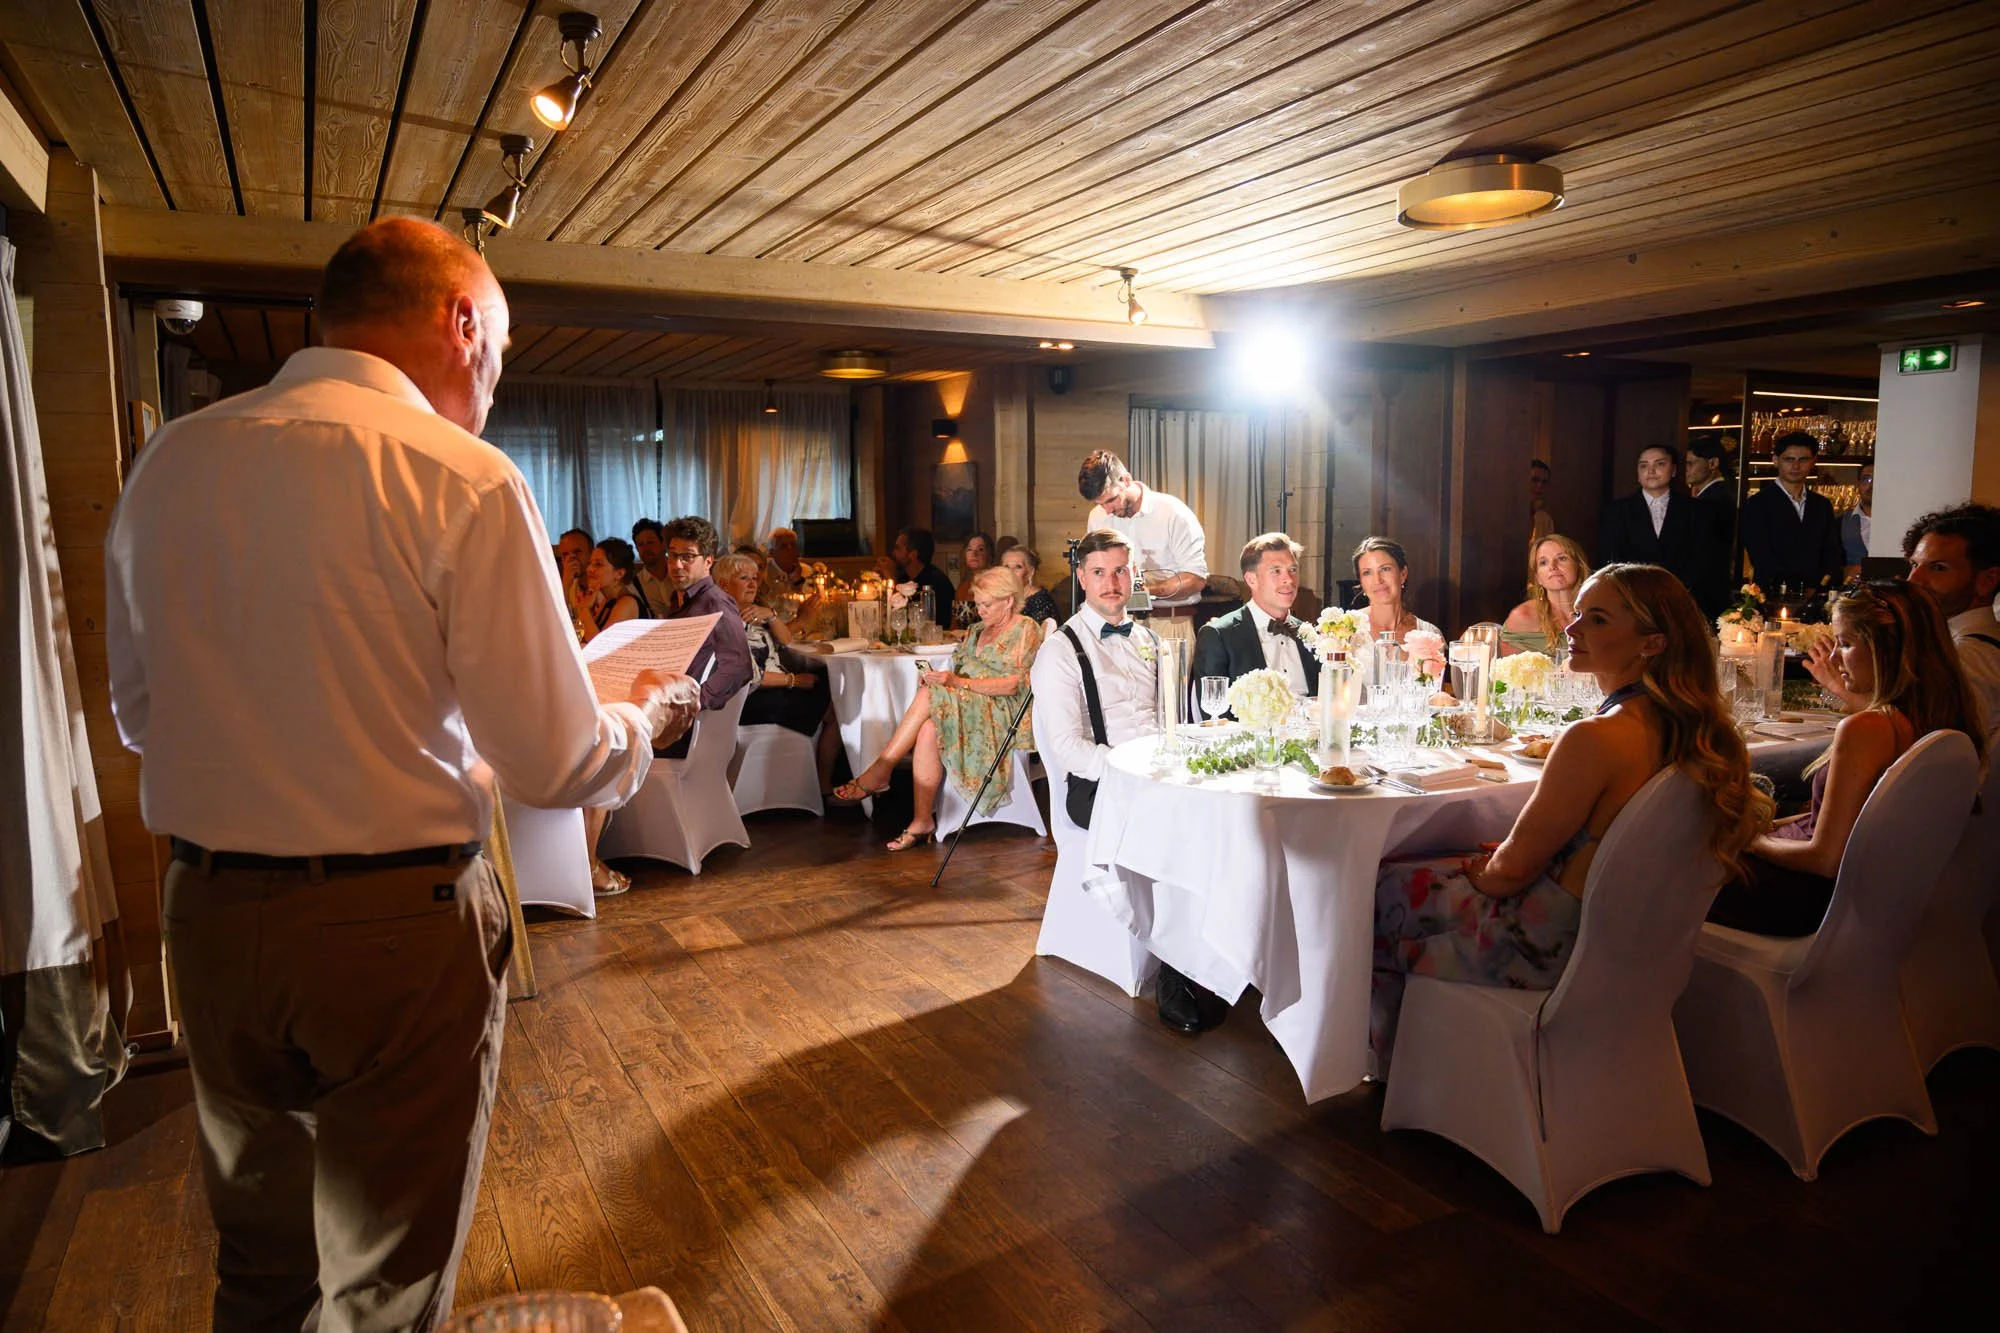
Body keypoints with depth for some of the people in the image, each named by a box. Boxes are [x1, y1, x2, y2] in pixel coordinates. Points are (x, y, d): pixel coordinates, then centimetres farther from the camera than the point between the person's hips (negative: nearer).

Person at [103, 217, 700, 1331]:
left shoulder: (166, 464, 3)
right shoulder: (462, 478, -15)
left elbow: (138, 712, 14)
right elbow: (553, 763, -15)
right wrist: (650, 717, 4)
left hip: (207, 916, 6)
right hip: (397, 925, -5)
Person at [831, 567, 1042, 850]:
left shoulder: (1026, 630, -1)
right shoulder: (978, 630, 23)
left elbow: (1014, 684, -14)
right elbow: (959, 671, 20)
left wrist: (957, 682, -21)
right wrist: (940, 677, -5)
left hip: (1002, 711, -7)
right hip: (967, 705, 7)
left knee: (928, 697, -28)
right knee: (928, 730, -27)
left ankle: (878, 773, -21)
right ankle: (922, 821, -28)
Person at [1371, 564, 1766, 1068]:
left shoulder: (1596, 739, -31)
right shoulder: (1685, 725, -5)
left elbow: (1516, 867, -20)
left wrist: (1479, 873, 2)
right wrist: (1499, 857, 11)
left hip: (1544, 949, -8)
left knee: (1381, 887, 13)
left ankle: (1389, 1058, 37)